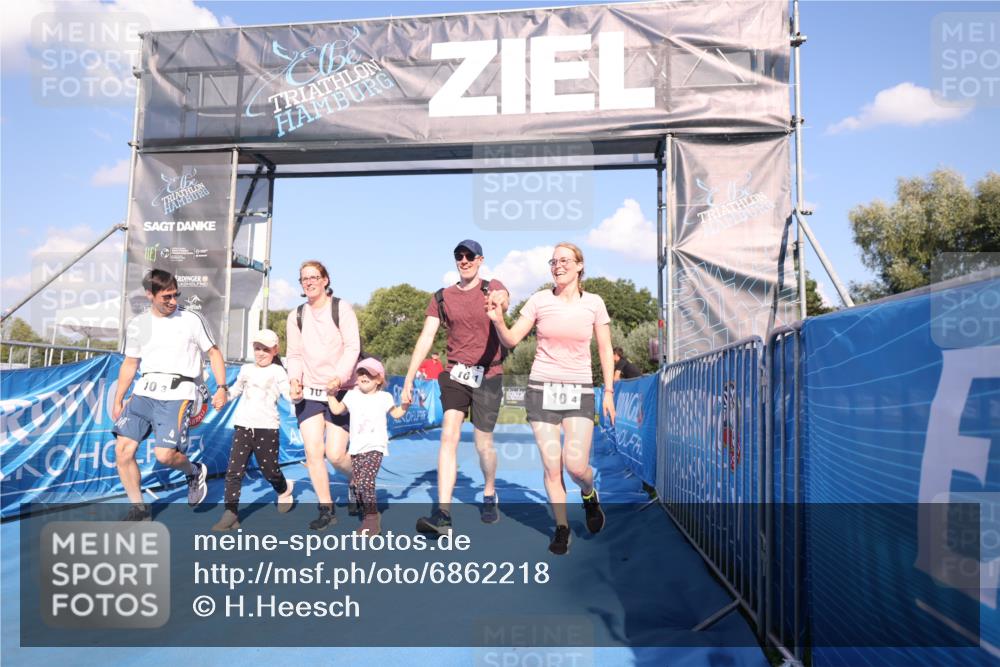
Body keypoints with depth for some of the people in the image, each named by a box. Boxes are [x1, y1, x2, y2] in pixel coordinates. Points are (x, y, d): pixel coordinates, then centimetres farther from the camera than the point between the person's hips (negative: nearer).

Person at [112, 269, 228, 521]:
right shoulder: (137, 325, 9)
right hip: (144, 393, 5)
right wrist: (117, 401, 20)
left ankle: (195, 472, 18)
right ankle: (139, 509, 15)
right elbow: (130, 364, 19)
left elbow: (214, 353, 6)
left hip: (177, 395, -4)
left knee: (164, 455, -17)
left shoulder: (191, 320, 0)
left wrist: (222, 388, -3)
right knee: (122, 450, -2)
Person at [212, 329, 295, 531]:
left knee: (270, 470, 7)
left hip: (266, 427, -3)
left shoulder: (277, 371, 1)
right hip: (243, 426, 4)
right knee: (234, 471, -5)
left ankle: (284, 490, 39)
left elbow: (289, 394, -10)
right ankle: (231, 513, -1)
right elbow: (235, 390, 29)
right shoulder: (246, 369, 14)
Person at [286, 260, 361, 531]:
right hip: (308, 392, 4)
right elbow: (295, 354, 10)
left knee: (335, 453, -8)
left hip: (340, 390, -3)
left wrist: (339, 377, -25)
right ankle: (327, 510, 9)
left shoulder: (341, 308, -3)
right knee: (313, 451, -5)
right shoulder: (295, 316, 10)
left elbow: (352, 347, -11)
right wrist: (294, 379, -9)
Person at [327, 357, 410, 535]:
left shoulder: (384, 397, 4)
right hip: (356, 447, 4)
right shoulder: (352, 396, 10)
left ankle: (371, 519, -9)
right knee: (358, 484, 5)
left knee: (366, 482, -20)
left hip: (375, 447, -4)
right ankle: (368, 517, 21)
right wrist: (331, 394, 9)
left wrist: (406, 404, 1)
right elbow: (337, 410, 17)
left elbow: (396, 414, 16)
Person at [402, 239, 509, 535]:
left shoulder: (491, 288, -1)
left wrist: (500, 300, -52)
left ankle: (490, 496, 34)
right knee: (449, 436, -13)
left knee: (483, 442, 6)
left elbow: (505, 298, -26)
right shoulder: (442, 297, 5)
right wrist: (408, 379, -10)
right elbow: (426, 337, -2)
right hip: (455, 374, 2)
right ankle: (442, 515, -16)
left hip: (488, 375, -2)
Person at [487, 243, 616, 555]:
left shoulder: (594, 303, 2)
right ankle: (562, 528, 19)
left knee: (576, 465, -12)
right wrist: (498, 321, -22)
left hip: (579, 389, 0)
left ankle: (589, 494, 23)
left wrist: (608, 391, 3)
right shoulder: (539, 300, 1)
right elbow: (511, 340, -2)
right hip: (542, 388, 1)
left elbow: (605, 350, 7)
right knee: (551, 467, 0)